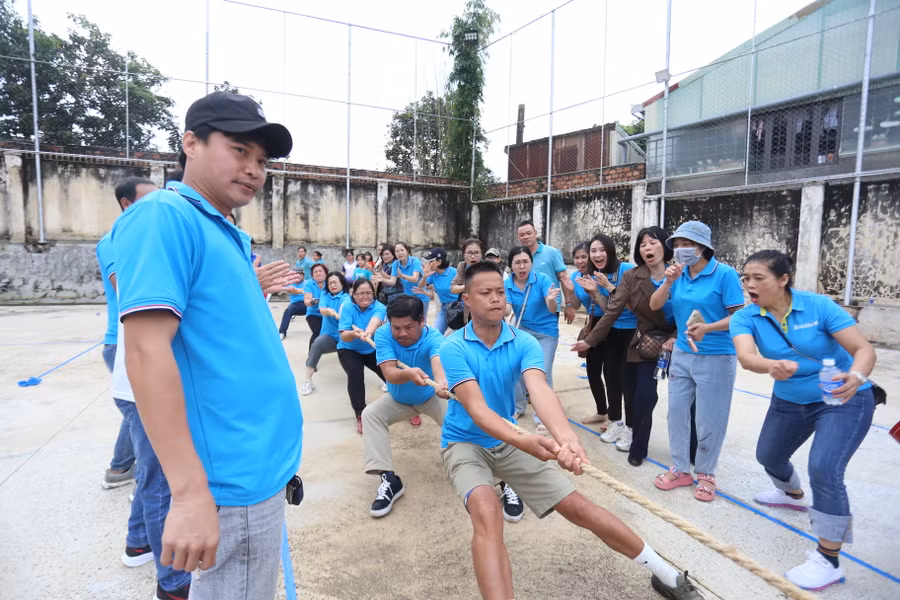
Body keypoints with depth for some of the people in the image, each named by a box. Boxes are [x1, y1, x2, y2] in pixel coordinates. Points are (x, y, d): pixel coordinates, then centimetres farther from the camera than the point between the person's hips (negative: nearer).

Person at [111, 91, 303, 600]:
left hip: (261, 464, 10)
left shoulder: (228, 235, 12)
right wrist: (191, 493, -26)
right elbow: (147, 351, -24)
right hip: (237, 478, -9)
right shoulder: (166, 216, -14)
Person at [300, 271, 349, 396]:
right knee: (317, 344, -30)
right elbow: (322, 310, -10)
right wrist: (331, 311, -35)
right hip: (329, 336, 2)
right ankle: (308, 381, -27)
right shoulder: (324, 295, 10)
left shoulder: (346, 297, -1)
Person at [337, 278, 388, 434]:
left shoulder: (379, 307, -19)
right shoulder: (347, 306, -21)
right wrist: (354, 333, -52)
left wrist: (367, 333, -65)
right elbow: (344, 336, -28)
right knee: (355, 374, -29)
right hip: (349, 350, -1)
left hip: (372, 350, 1)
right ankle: (360, 416, -18)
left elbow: (374, 322, -42)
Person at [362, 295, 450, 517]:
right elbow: (389, 374, -39)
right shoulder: (383, 334, -28)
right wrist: (408, 374, -63)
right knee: (370, 415, -20)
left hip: (431, 397, -2)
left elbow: (438, 361, -55)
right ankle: (389, 478, -18)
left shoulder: (433, 338, -32)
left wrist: (441, 381, -79)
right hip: (398, 399, 2)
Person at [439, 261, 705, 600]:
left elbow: (539, 389, -29)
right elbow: (476, 408, -29)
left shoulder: (524, 342, -11)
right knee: (486, 511, -33)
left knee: (576, 506, 3)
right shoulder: (453, 348, -19)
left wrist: (565, 436, -50)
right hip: (465, 443, -2)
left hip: (508, 441, 3)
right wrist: (522, 441, -46)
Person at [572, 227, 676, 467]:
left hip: (678, 342, 1)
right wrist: (590, 340, -10)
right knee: (644, 398, -3)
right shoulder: (631, 277, -6)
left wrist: (678, 338, -20)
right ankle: (638, 449, 18)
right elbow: (613, 311, -7)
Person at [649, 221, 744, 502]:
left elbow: (739, 316, -13)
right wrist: (668, 282, -18)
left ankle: (706, 474, 27)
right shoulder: (677, 274, 1)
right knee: (677, 413, 11)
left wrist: (707, 328, -28)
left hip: (716, 358, -5)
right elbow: (654, 306, -3)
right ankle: (680, 470, 28)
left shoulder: (725, 274, -13)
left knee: (709, 420, 6)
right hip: (682, 354, 5)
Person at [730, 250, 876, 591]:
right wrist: (773, 366, -58)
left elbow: (863, 349, -25)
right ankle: (793, 495, 55)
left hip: (843, 400, -5)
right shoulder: (745, 318, -17)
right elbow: (745, 357, -35)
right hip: (789, 401, 5)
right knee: (768, 456, 19)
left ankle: (828, 561, -4)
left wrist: (856, 377, -47)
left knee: (824, 469, -21)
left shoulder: (819, 306, -23)